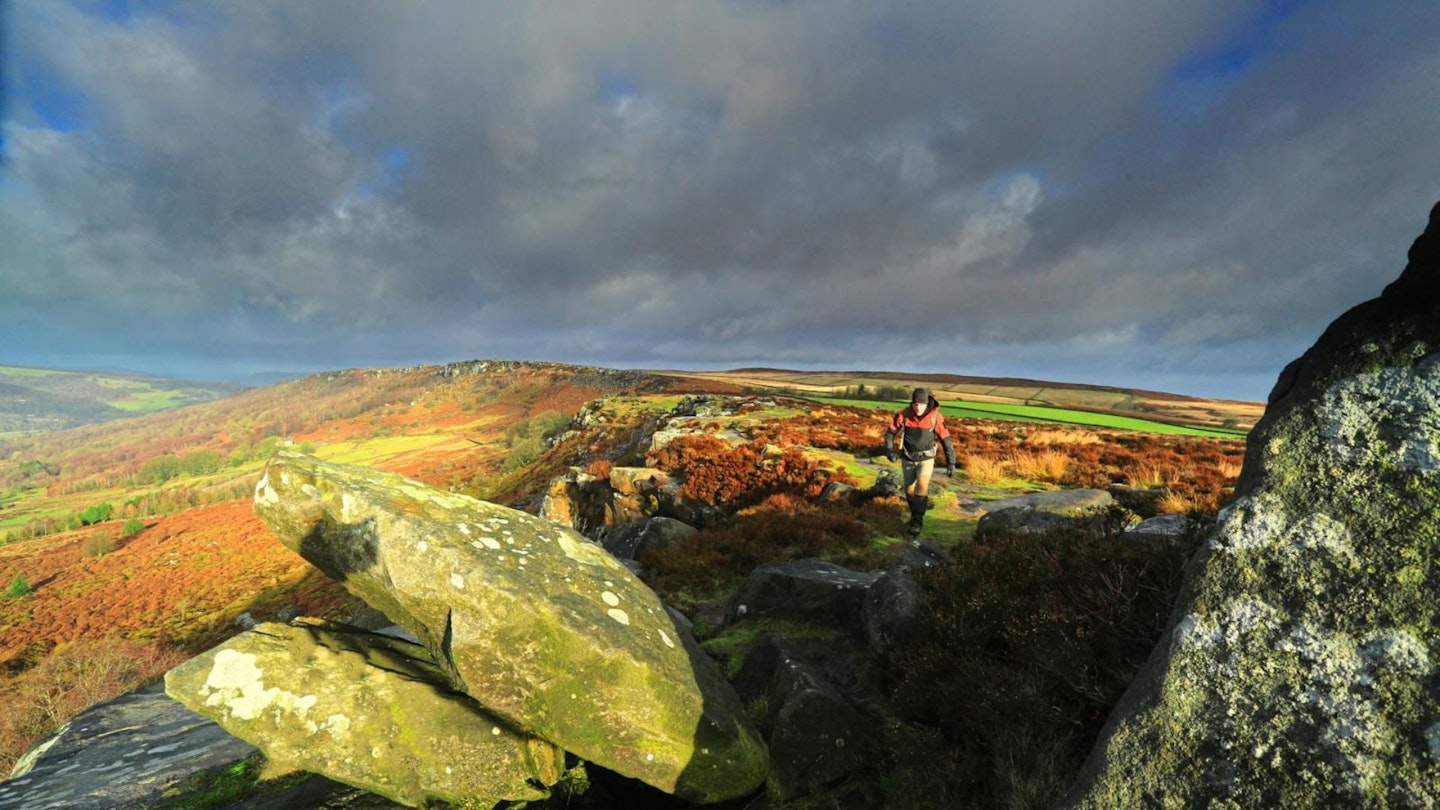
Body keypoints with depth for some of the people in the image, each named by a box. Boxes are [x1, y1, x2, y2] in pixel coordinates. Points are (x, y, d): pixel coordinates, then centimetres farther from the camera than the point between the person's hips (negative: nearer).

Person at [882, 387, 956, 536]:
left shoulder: (935, 417, -18)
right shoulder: (904, 415, -14)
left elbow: (946, 440, -9)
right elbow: (890, 432, -4)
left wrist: (951, 462, -10)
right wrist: (889, 450, -21)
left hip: (926, 459, -2)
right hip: (908, 459, 2)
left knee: (921, 487, -22)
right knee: (909, 491, 9)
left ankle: (917, 521, -10)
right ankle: (916, 517, 33)